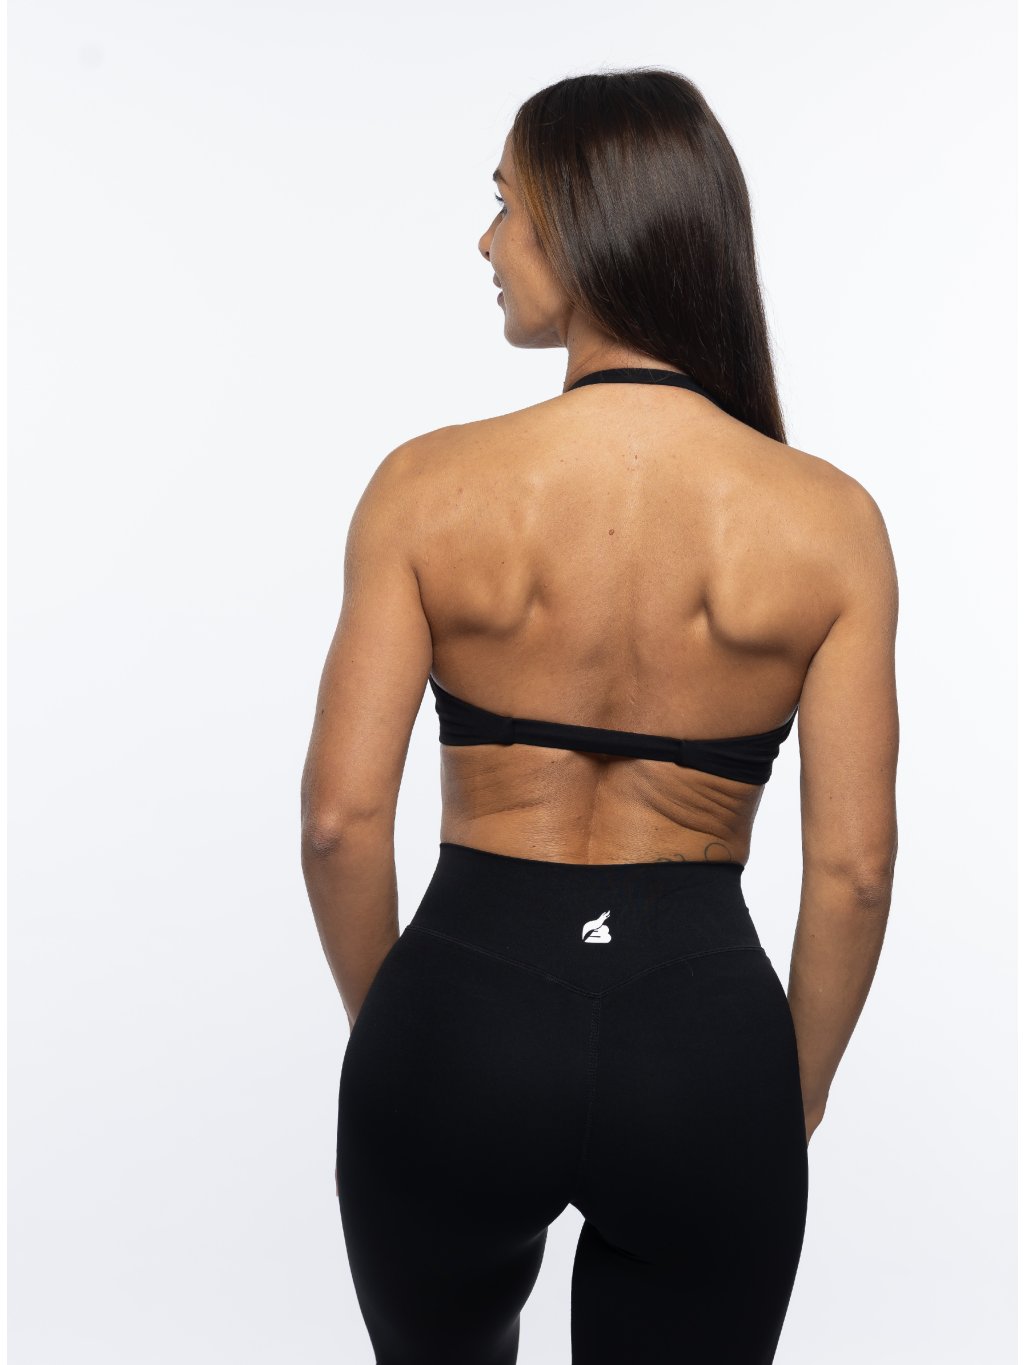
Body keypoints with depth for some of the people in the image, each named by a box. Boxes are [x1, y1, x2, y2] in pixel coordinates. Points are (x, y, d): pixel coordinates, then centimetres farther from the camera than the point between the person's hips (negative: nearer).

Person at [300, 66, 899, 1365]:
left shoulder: (427, 485, -11)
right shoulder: (829, 518, -8)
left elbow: (341, 818, -10)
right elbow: (854, 868, -7)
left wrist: (386, 1025, 8)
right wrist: (794, 1097, 9)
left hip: (462, 1021, 0)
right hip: (707, 1036, 1)